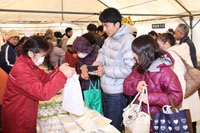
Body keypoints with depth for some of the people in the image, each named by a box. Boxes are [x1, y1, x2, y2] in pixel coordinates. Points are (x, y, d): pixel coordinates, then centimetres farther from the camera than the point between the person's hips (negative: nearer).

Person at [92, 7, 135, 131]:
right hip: (105, 89, 8)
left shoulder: (128, 41, -22)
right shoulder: (109, 39, 4)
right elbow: (102, 52, 22)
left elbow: (130, 69, -26)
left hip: (117, 93, -8)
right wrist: (99, 61, -2)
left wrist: (105, 70, -20)